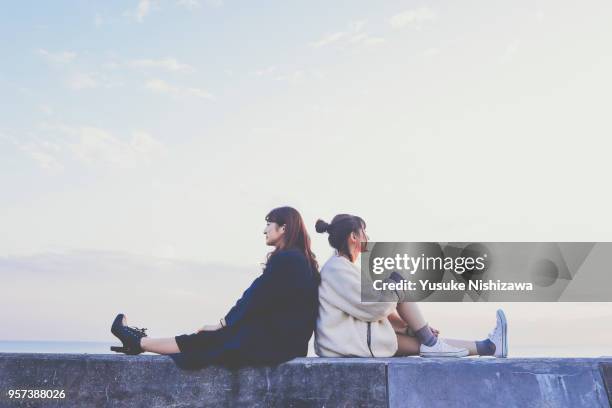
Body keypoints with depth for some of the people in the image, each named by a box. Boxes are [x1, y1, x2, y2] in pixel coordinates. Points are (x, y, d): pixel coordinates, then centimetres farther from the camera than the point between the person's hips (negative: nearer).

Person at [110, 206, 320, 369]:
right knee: (207, 336, 10)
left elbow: (255, 298, -14)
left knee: (204, 340, 2)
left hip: (275, 341, -8)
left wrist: (222, 324, -3)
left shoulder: (285, 258, -17)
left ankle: (138, 343, 16)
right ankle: (139, 341, 19)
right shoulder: (299, 258, 13)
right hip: (284, 337, 8)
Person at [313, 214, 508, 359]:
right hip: (347, 343, -9)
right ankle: (431, 342, 1)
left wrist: (413, 326, 11)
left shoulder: (340, 267, 18)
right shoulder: (337, 267, -15)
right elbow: (374, 308, -19)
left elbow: (367, 308, 17)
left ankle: (485, 347, 14)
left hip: (348, 340, 9)